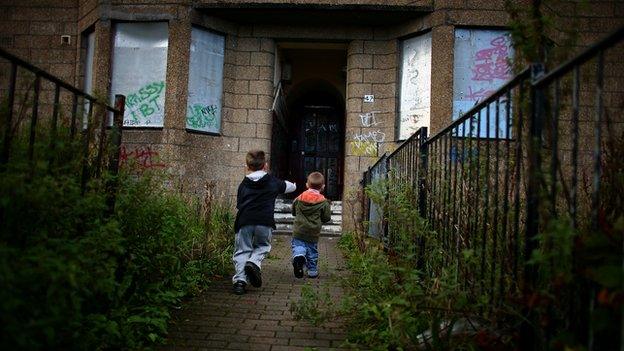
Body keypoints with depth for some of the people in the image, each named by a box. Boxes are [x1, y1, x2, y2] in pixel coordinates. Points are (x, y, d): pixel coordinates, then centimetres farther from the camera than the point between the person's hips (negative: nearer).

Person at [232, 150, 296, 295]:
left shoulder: (243, 184, 14)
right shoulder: (273, 182, 13)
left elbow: (239, 204, 17)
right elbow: (291, 187, 30)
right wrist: (293, 185, 54)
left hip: (244, 222, 1)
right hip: (265, 222, 0)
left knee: (242, 250, 10)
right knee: (262, 246, 20)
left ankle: (240, 279, -5)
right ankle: (254, 262, -9)